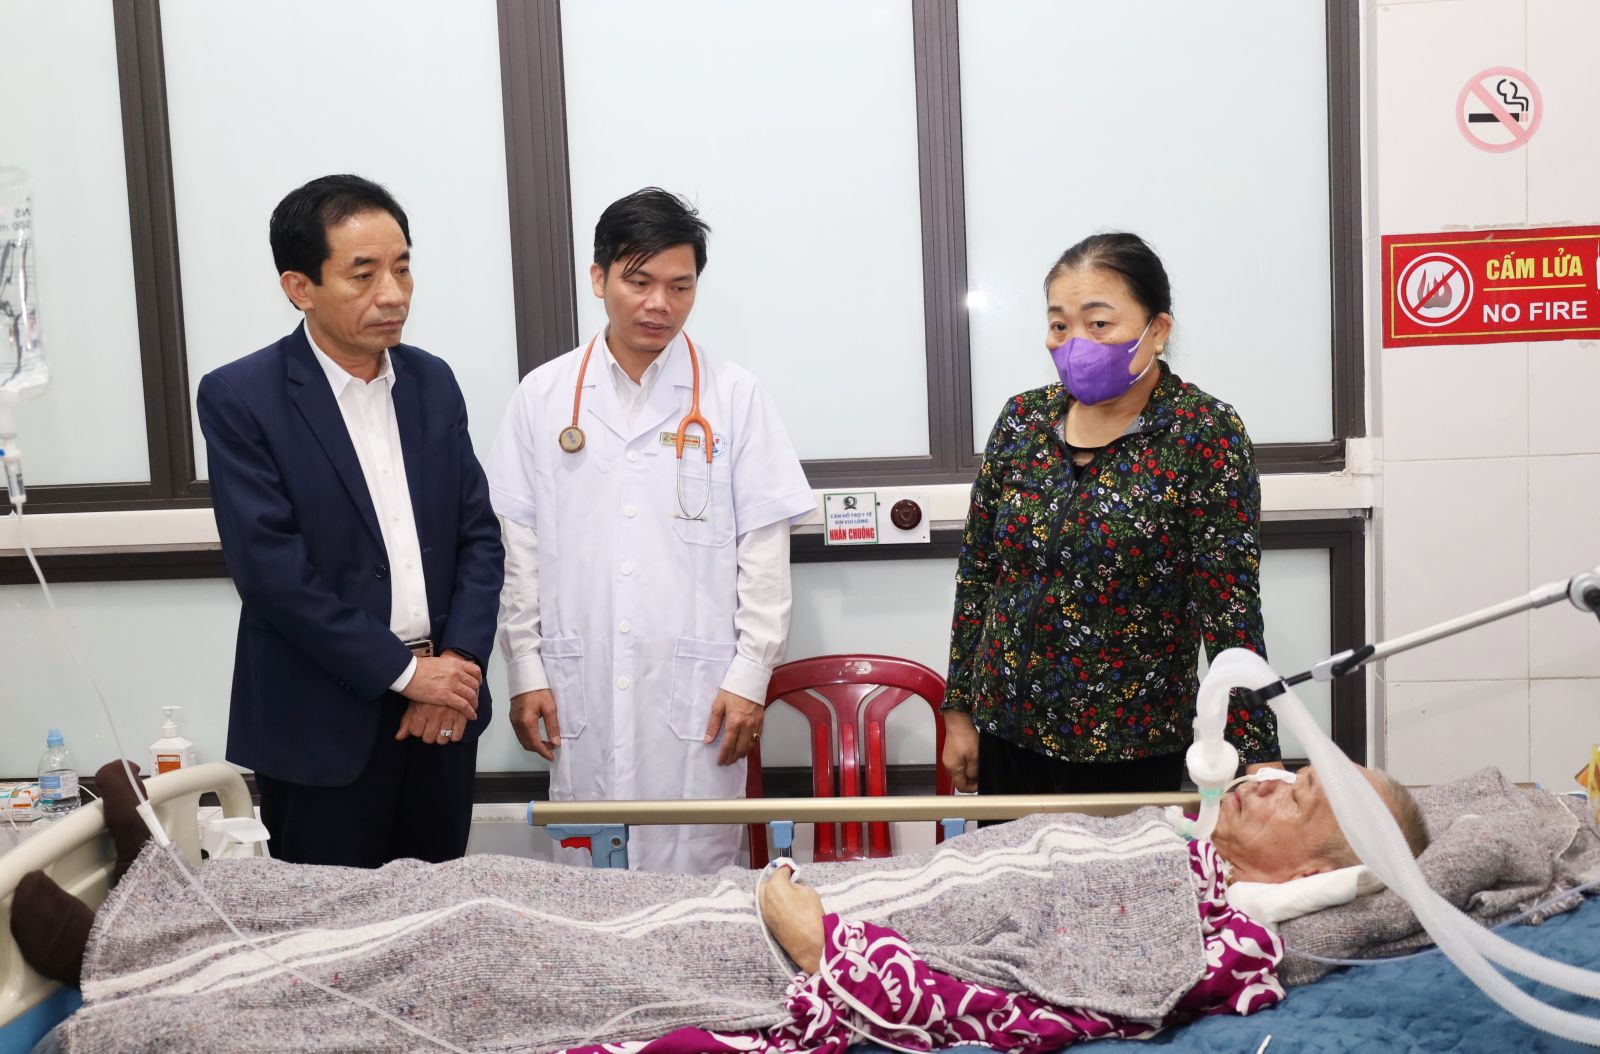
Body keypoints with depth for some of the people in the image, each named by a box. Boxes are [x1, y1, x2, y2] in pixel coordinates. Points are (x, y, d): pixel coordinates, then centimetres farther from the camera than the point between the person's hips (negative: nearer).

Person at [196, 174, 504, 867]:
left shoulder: (432, 382, 6)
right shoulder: (239, 398, -9)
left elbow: (479, 534, 7)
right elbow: (270, 571, -16)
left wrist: (460, 663, -7)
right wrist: (404, 670, -14)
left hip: (443, 709, 5)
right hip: (323, 725, -4)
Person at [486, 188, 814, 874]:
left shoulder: (734, 396, 1)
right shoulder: (542, 397, 5)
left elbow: (764, 547, 0)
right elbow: (519, 544, 7)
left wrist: (750, 675, -4)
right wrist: (525, 670, 4)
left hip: (699, 689, -1)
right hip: (581, 690, 2)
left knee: (695, 866, 4)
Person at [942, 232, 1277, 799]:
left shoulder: (1205, 436, -12)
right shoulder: (1022, 420, 0)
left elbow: (1230, 611, -15)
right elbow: (977, 572, 7)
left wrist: (1259, 761, -18)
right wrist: (959, 711, 8)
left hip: (1129, 752, -4)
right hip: (1006, 734, 4)